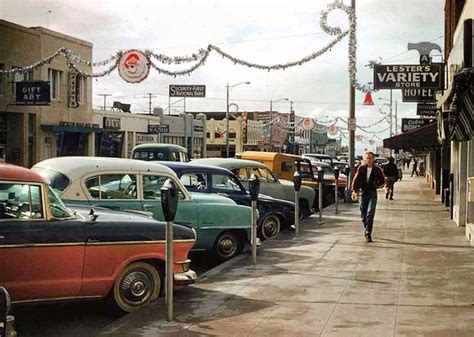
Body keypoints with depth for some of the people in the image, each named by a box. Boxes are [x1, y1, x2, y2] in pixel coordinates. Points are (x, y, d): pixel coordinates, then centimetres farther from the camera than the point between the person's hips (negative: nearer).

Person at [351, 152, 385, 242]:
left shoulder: (377, 170, 0)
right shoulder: (361, 169, 1)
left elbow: (382, 181, 12)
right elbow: (356, 180, 2)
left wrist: (377, 185, -5)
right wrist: (354, 190, -9)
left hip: (372, 194, -2)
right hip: (363, 193, 2)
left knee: (370, 213, -15)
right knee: (363, 214, 10)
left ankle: (368, 233, -13)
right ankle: (367, 229, 34)